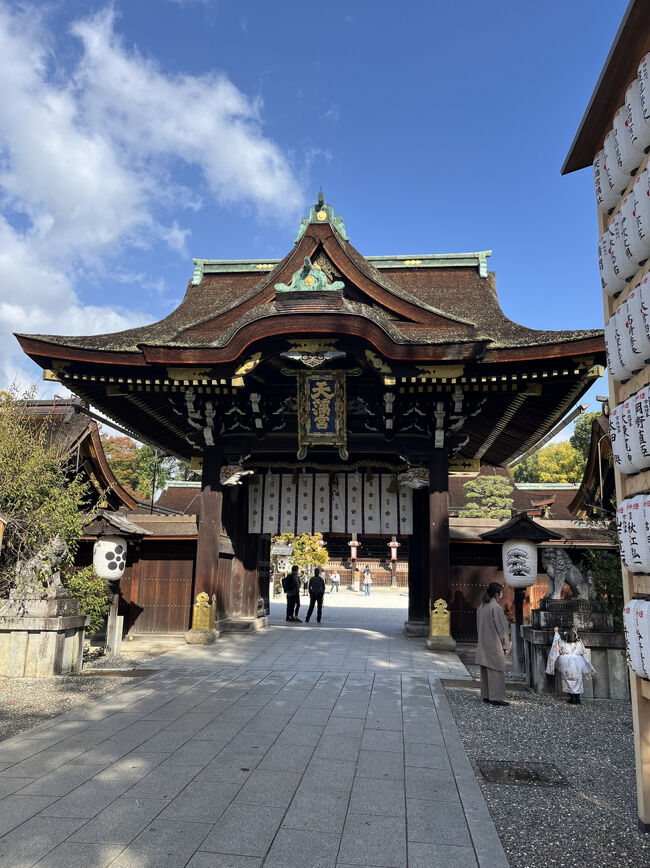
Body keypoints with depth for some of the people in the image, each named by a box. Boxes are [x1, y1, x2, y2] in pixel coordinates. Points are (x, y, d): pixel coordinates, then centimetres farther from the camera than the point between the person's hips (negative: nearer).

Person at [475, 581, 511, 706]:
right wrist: (506, 645, -7)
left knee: (485, 670, 12)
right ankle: (496, 697, -2)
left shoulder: (481, 607, 8)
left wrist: (483, 640, 20)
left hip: (483, 644, 8)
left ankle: (486, 696, 17)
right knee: (496, 670, -3)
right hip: (495, 644, -8)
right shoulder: (496, 607, -16)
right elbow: (502, 627, -14)